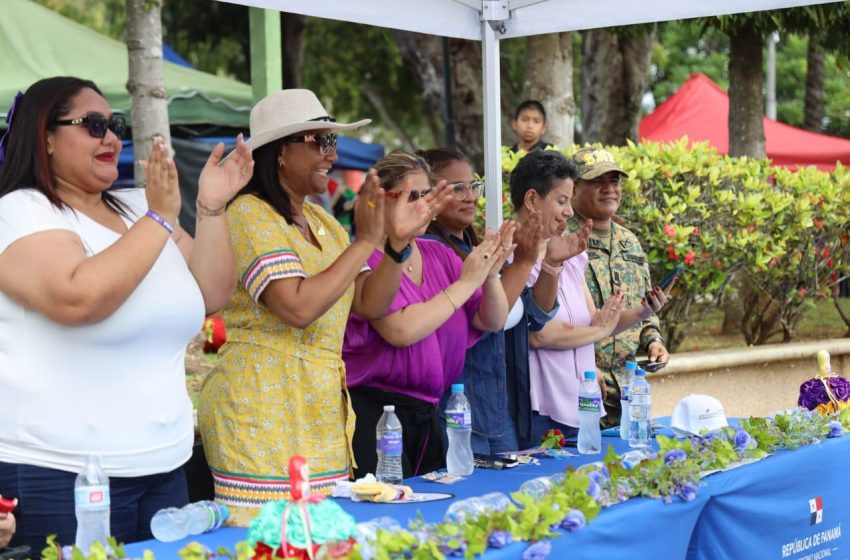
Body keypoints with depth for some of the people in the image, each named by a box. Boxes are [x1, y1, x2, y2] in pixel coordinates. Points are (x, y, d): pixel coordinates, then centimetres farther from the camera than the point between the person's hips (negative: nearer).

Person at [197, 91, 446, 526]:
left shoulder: (323, 222, 15)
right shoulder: (250, 215, -11)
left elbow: (369, 304, 11)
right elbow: (298, 307, -23)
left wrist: (398, 242, -3)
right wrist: (364, 242, -17)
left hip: (321, 406, 8)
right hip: (261, 409, -8)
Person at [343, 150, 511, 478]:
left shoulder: (440, 255, 9)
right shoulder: (365, 258, -11)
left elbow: (493, 322, 7)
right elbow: (401, 330, -24)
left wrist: (490, 275, -12)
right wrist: (466, 282, -17)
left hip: (427, 412, 7)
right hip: (374, 411, -6)